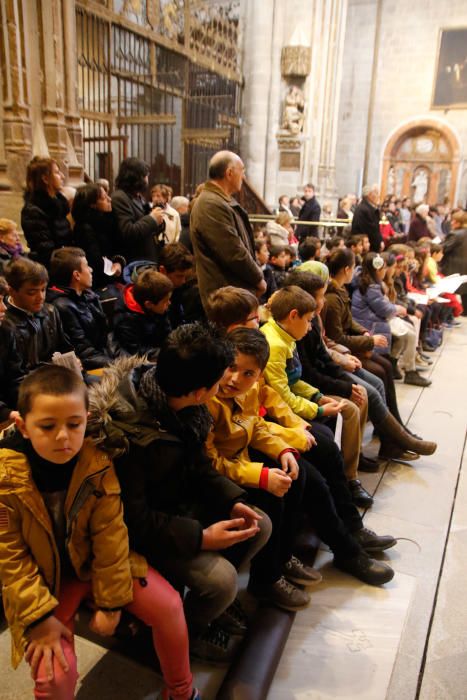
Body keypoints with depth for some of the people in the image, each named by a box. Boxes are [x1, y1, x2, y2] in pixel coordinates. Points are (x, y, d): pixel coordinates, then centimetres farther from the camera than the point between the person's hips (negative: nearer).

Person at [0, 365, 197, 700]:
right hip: (45, 578, -1)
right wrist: (40, 617, -17)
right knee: (54, 673, -20)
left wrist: (111, 601, -9)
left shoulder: (98, 463, -18)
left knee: (167, 605, -8)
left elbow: (110, 535, -13)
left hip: (95, 560, 2)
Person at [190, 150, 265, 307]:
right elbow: (234, 254, -21)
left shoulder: (222, 201, 15)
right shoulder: (212, 205, -19)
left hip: (240, 290, 10)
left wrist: (256, 273, 9)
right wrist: (258, 279, -7)